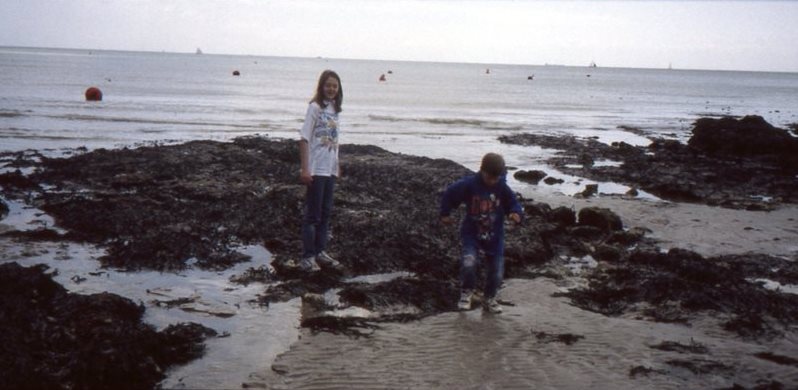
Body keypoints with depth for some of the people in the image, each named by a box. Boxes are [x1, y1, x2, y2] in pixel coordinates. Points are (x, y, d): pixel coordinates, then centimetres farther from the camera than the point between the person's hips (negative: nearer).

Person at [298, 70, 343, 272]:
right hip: (316, 169, -7)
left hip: (330, 169, 7)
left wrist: (337, 165, 14)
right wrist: (305, 169, -18)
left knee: (325, 212, 14)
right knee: (312, 214, -1)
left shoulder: (335, 109, 9)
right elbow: (304, 139, -13)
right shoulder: (315, 107, -11)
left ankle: (320, 251, 24)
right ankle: (307, 257, 5)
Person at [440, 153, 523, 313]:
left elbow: (514, 204, -2)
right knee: (468, 264, -24)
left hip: (495, 237, 2)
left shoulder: (503, 189, -11)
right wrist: (445, 214, 5)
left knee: (496, 272, 6)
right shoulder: (469, 184, -14)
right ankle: (466, 292, 5)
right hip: (471, 233, -2)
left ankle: (490, 298, 33)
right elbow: (449, 194, 0)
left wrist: (516, 214, -24)